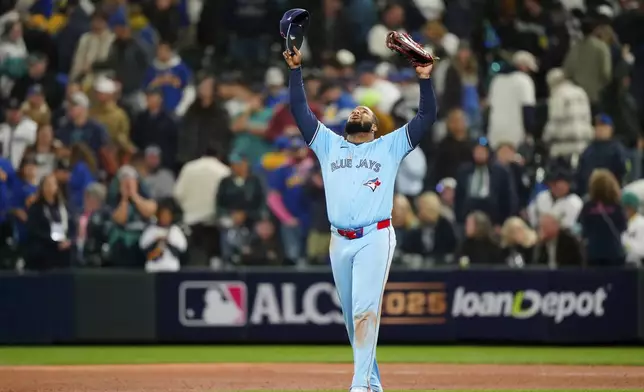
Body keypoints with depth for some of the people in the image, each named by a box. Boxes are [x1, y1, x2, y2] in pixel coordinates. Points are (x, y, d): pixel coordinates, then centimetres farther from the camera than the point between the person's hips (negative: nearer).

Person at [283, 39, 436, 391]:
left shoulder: (389, 147, 13)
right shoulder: (329, 145, 19)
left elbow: (427, 117, 7)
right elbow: (300, 110, 15)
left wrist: (425, 80, -4)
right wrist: (296, 70, 8)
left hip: (375, 239, -4)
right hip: (340, 241, 4)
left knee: (365, 310, -16)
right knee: (352, 317, 7)